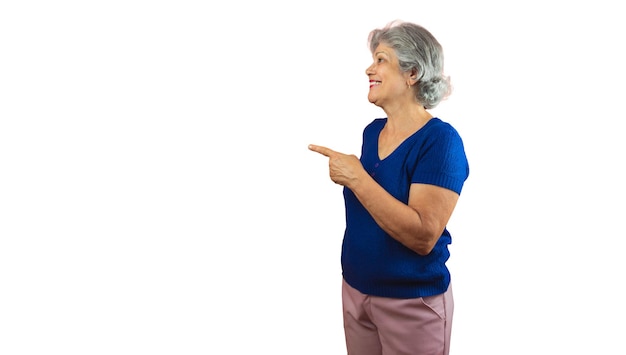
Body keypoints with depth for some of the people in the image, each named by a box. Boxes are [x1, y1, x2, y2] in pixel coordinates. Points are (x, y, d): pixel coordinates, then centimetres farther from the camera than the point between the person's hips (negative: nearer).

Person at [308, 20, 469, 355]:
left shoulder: (439, 140, -18)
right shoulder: (372, 131, 4)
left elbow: (423, 236, -27)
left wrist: (356, 177, -26)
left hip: (411, 301, -6)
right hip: (355, 289, 7)